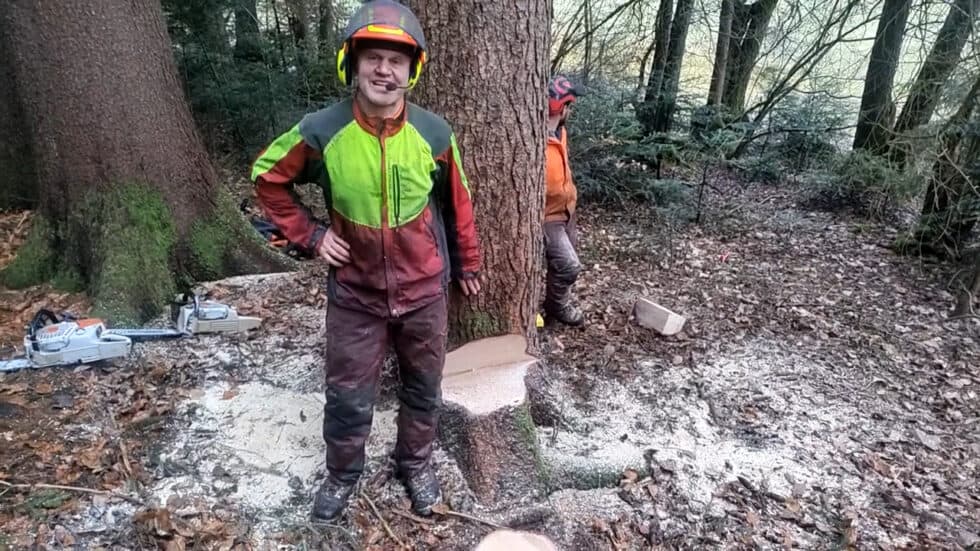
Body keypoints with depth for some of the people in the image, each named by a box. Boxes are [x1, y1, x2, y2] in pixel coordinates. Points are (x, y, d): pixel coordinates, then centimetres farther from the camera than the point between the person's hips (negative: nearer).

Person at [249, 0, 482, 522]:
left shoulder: (435, 134, -11)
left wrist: (467, 264, 11)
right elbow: (268, 178, 2)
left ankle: (416, 464, 42)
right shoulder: (321, 131, -15)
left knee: (422, 388, 17)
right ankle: (342, 475, 38)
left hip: (423, 290, 1)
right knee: (347, 397, 11)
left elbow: (457, 205, 3)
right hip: (355, 291, -1)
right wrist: (309, 233, -6)